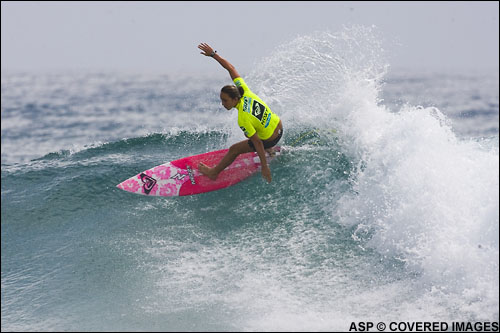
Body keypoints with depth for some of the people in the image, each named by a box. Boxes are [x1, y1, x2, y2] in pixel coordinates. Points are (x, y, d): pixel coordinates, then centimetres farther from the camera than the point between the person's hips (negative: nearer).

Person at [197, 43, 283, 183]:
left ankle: (214, 172, 28)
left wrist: (264, 167, -24)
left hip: (269, 139, -7)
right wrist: (213, 54, -5)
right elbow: (231, 68, -6)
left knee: (234, 150, 7)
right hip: (279, 125, 7)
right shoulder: (243, 91, -16)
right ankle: (270, 151, 46)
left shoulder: (243, 120, -33)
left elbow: (257, 143, -29)